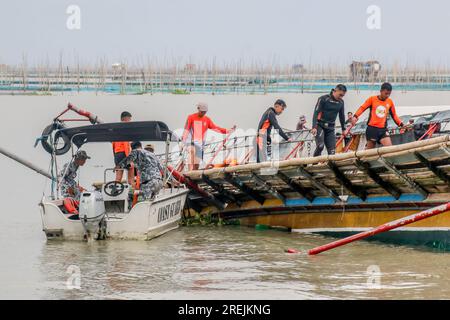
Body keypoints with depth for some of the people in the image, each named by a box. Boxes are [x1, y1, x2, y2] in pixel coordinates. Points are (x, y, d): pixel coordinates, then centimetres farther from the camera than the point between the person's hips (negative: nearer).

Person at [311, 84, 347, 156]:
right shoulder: (323, 99, -10)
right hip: (320, 126, -5)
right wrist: (314, 127, -21)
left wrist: (343, 129, 24)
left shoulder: (341, 102, 6)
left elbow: (342, 116, 20)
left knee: (332, 150, -4)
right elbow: (316, 113, -13)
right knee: (320, 146, -22)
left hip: (331, 128, 5)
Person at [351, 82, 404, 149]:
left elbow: (394, 115, 17)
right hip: (372, 128, -2)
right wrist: (355, 116, -20)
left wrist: (401, 124, 3)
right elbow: (362, 108, -2)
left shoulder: (390, 102, 9)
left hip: (383, 129, 2)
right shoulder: (372, 99, 1)